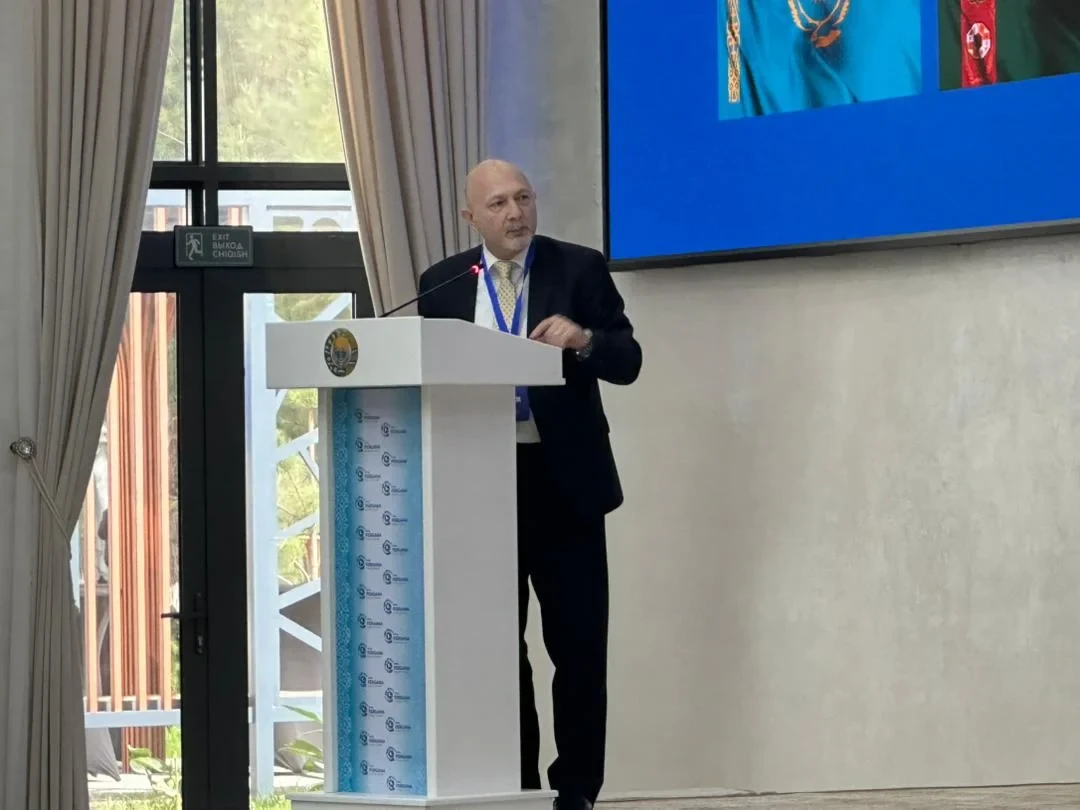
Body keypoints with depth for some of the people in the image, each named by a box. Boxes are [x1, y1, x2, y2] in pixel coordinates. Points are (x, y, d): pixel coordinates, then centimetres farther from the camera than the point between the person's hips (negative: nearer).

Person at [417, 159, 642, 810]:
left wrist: (584, 340, -24)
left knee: (580, 648, -1)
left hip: (564, 482, -2)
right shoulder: (443, 284, 8)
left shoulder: (580, 269, 1)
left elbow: (628, 363, -6)